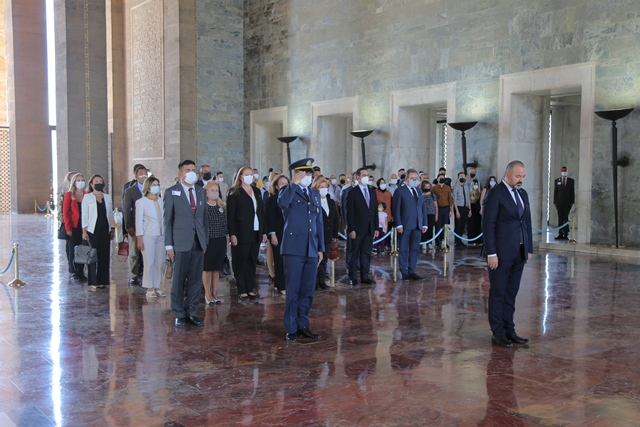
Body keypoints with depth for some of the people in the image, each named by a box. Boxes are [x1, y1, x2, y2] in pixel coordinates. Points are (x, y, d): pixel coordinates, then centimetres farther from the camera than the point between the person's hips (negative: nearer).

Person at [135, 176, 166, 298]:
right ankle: (150, 288, 5)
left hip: (161, 236, 4)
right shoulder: (141, 202, 0)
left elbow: (165, 219, 12)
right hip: (148, 236, -4)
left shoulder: (161, 201, 11)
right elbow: (139, 221, -2)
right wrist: (139, 239, -7)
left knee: (160, 263, 4)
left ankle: (158, 286, 12)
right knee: (149, 262, -2)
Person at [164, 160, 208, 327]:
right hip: (181, 243, -4)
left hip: (198, 243, 4)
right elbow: (168, 220, -2)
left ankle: (192, 312, 16)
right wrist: (168, 245, -7)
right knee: (178, 280, 2)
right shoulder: (171, 192, 1)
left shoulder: (201, 191, 14)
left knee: (195, 280, 7)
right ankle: (179, 314, 12)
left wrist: (206, 240, 10)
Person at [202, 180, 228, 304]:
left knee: (217, 268, 10)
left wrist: (226, 238, 11)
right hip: (208, 241, -5)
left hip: (221, 241, 5)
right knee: (207, 268, 3)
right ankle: (208, 294, 12)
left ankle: (214, 293, 19)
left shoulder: (221, 207, 10)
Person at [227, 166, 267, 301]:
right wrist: (232, 234, -15)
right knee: (241, 263, 0)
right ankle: (242, 291, 5)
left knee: (252, 262, 9)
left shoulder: (257, 191, 14)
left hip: (256, 233, 6)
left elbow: (261, 212, 15)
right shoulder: (235, 193, -4)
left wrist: (264, 231, 10)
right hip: (241, 234, -6)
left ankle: (250, 289, 16)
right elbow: (230, 215, -8)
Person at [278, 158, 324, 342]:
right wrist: (294, 183, -15)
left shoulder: (315, 195, 17)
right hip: (294, 248, -5)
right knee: (293, 291, -1)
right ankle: (291, 329, 8)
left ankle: (303, 326, 21)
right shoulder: (288, 191, 0)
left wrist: (321, 248, 13)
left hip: (312, 250, 5)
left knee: (308, 291, 10)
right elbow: (283, 203, -26)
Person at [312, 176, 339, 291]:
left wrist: (335, 235, 10)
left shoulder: (331, 202, 13)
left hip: (328, 237, 6)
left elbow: (335, 220, 15)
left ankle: (321, 280, 18)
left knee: (324, 259, 10)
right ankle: (315, 282, 5)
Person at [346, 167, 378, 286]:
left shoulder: (372, 192, 13)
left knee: (366, 254, 8)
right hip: (358, 229, -5)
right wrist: (351, 229, -14)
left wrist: (376, 228, 8)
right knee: (355, 254, 2)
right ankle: (353, 277, 9)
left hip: (370, 229, 5)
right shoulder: (353, 193, -4)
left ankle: (365, 276, 14)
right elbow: (350, 212, -8)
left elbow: (375, 211, 14)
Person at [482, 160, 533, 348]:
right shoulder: (495, 194, -9)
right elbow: (488, 225, -13)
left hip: (519, 253, 7)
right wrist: (491, 253, -17)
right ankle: (498, 333, 9)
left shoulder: (523, 194, 14)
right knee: (498, 293, 1)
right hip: (501, 253, -7)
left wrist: (529, 248, 12)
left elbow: (527, 222, 17)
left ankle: (509, 330, 19)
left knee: (511, 293, 12)